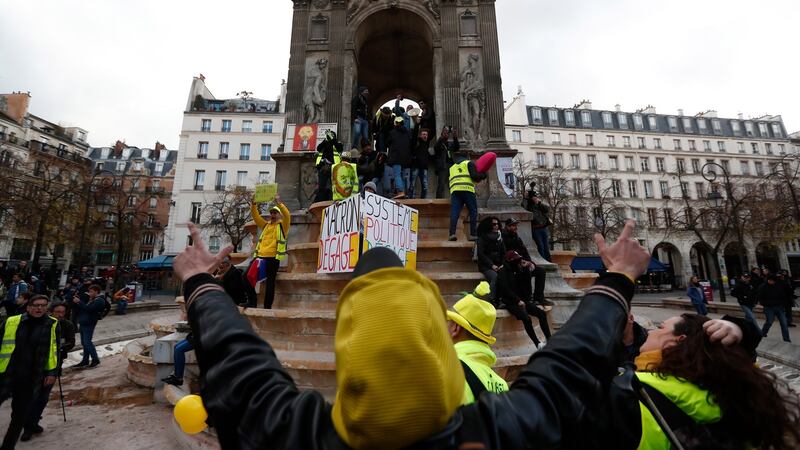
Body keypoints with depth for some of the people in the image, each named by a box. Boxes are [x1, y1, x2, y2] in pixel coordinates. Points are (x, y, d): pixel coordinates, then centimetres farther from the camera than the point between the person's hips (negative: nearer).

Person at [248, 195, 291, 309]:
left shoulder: (282, 225, 5)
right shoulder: (266, 225, 22)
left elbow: (287, 215, -13)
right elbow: (256, 216, 15)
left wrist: (279, 203, -21)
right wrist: (253, 204, 1)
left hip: (273, 258, -6)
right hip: (260, 256, 6)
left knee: (270, 283, -3)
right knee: (248, 276, -2)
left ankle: (267, 307, 3)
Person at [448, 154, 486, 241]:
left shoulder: (452, 167, 32)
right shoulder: (469, 163, 16)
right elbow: (474, 176, 0)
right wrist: (483, 175, 14)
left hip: (454, 190, 4)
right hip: (467, 189, -4)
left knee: (454, 212, -7)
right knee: (473, 212, 1)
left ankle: (452, 234, -21)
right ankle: (473, 235, -6)